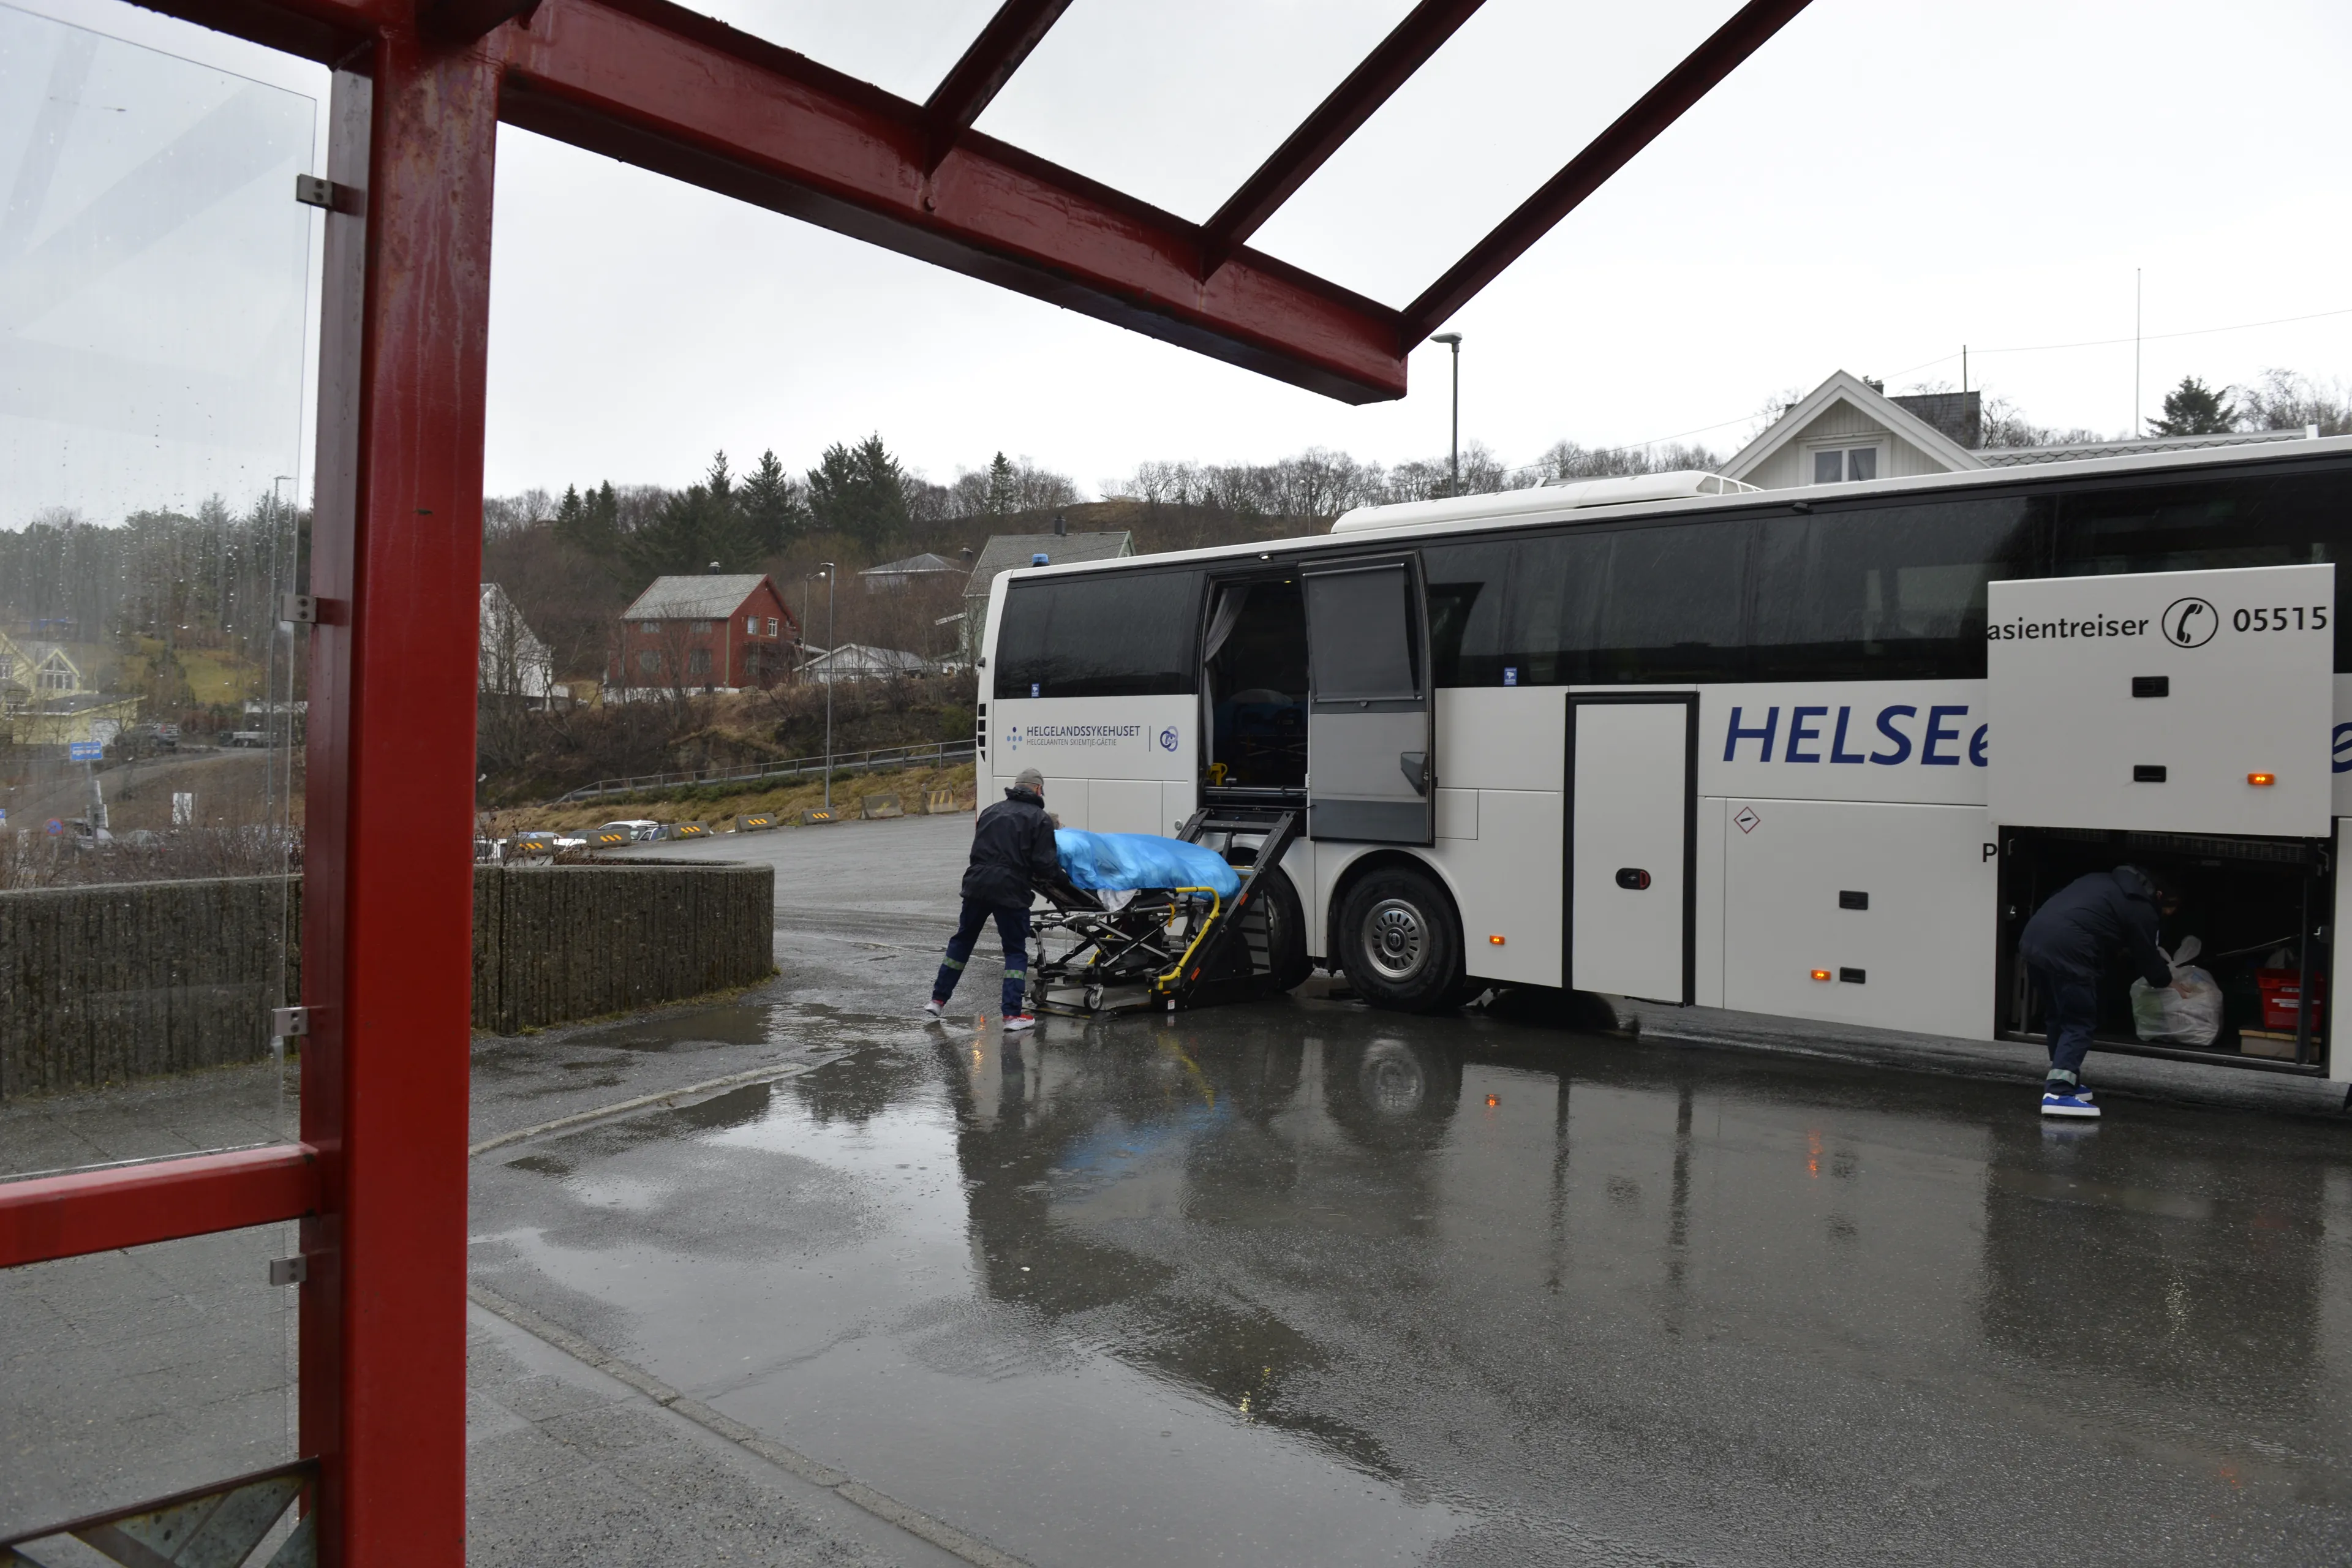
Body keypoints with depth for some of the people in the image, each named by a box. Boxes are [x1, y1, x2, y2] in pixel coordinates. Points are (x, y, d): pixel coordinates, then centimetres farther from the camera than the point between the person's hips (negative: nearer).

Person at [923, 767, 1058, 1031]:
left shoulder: (991, 811, 17)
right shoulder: (1040, 819, 0)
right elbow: (1044, 865, -7)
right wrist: (1057, 862, 14)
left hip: (977, 884, 5)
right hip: (1011, 891, -4)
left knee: (962, 941, 19)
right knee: (1015, 951, 7)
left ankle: (937, 1000, 26)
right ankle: (1013, 1015, 1)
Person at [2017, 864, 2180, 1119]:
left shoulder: (2105, 880, 28)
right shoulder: (2142, 908, 6)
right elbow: (2147, 959, 12)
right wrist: (2168, 979, 34)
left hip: (2032, 938, 8)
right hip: (2067, 952, -8)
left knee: (2059, 1016, 22)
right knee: (2078, 1024, -1)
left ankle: (2062, 1078, 29)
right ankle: (2058, 1093, -11)